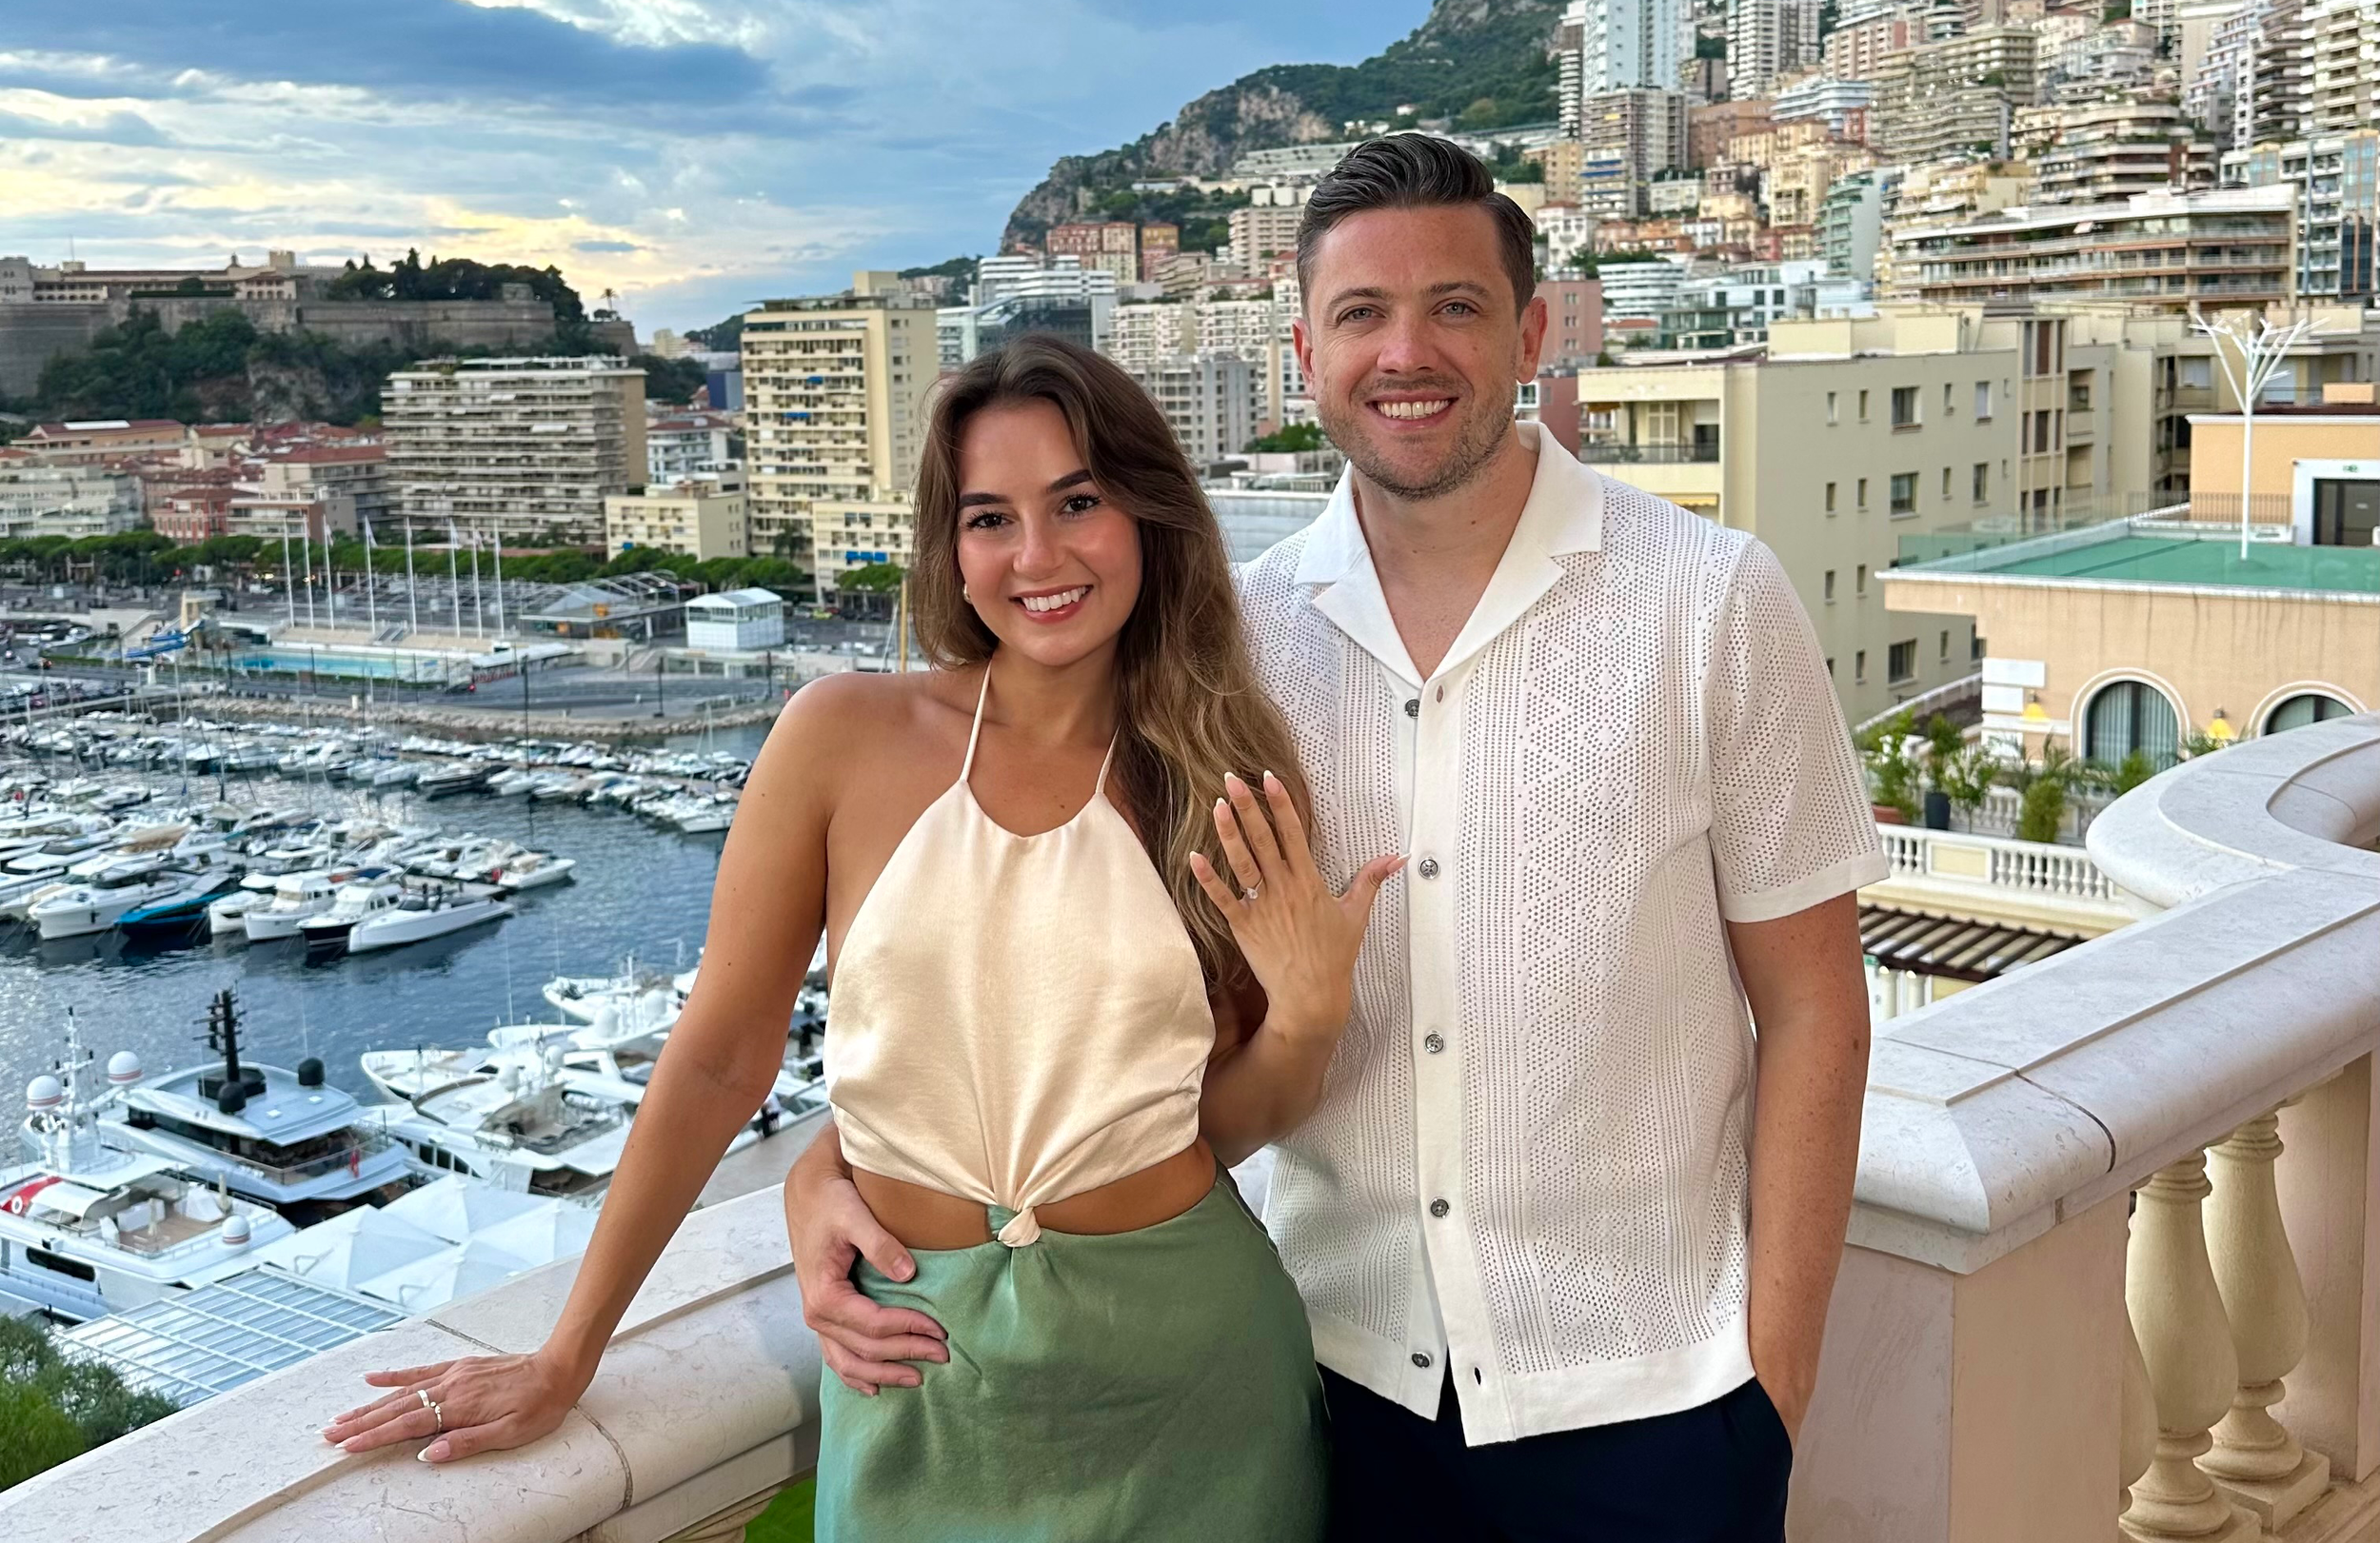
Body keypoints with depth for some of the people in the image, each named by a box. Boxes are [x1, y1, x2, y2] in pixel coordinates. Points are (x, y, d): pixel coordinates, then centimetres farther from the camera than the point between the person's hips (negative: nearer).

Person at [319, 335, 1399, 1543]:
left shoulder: (1230, 783, -4)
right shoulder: (848, 739, -8)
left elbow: (1224, 1124, 4)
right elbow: (718, 1060, -1)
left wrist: (1307, 1013, -16)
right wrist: (566, 1358, 3)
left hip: (1187, 1357, 1)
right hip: (928, 1383, -1)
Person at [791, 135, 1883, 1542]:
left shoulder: (1713, 603, -8)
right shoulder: (1239, 635, -2)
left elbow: (1812, 1014, -5)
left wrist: (1775, 1384, -7)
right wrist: (835, 1172, -13)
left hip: (1645, 1396, -2)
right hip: (1350, 1371, 3)